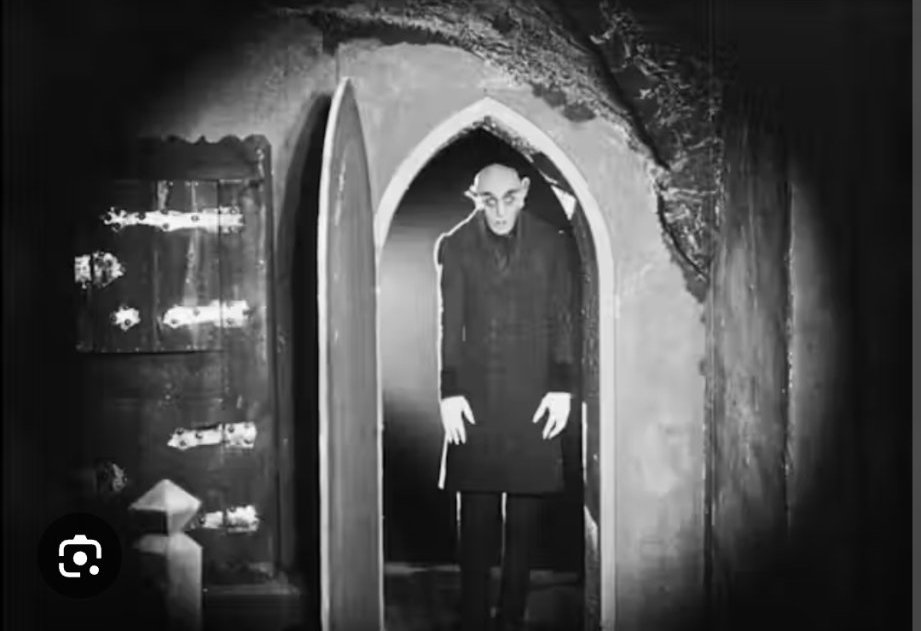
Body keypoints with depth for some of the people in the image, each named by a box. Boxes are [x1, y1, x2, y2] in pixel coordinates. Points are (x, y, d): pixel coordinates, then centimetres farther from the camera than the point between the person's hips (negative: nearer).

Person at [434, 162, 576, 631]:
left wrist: (561, 387, -2)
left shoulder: (550, 243, 4)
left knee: (525, 515, 4)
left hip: (532, 396, 0)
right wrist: (450, 392, -4)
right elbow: (449, 323, 3)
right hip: (475, 395, 0)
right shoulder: (454, 246, 3)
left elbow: (560, 319, 4)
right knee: (476, 517, 1)